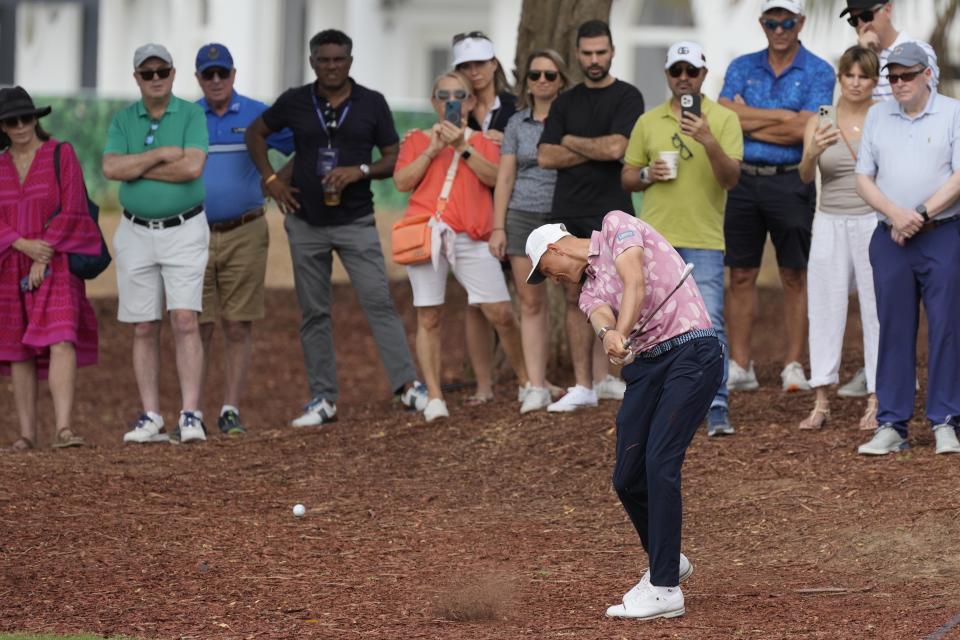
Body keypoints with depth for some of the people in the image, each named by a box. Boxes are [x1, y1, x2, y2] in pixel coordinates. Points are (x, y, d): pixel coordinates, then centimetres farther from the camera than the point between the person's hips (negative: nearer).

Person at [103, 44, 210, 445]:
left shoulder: (192, 115, -2)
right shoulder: (123, 121, 7)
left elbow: (193, 167, -17)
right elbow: (112, 168, -9)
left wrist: (137, 168, -11)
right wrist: (162, 154, -14)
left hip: (184, 231, -3)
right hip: (136, 232, 3)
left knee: (185, 320, -12)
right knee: (144, 329, 3)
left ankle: (190, 416, -14)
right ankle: (150, 419, 7)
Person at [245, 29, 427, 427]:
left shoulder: (372, 104, -1)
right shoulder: (295, 102, 2)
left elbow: (394, 159, 1)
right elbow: (256, 133, 16)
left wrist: (360, 171, -17)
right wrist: (270, 179, 3)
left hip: (356, 221, -2)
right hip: (306, 224, 2)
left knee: (379, 302, -11)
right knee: (314, 313, 5)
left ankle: (408, 386, -13)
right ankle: (323, 399, 9)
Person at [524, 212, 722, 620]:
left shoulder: (616, 226, 6)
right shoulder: (589, 291, 21)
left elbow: (635, 283, -12)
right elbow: (602, 315, -4)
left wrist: (622, 332, -29)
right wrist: (608, 333, -29)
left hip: (692, 352, -8)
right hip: (645, 364, 8)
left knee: (659, 464, -16)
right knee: (628, 477, 6)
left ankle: (665, 590, -16)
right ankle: (666, 564, 30)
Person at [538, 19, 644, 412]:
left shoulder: (627, 97, 1)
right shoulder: (565, 103, 14)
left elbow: (616, 147, -14)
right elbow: (546, 157, 4)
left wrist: (571, 142, 0)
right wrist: (595, 151, -5)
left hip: (610, 213, -4)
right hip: (568, 213, 4)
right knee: (575, 297, 3)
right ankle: (583, 385, 4)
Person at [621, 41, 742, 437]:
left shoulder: (724, 120, 0)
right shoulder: (648, 122, 10)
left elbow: (731, 178, -9)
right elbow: (627, 178, 16)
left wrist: (709, 142, -25)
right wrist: (647, 174, -6)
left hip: (704, 241, -3)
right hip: (655, 240, 3)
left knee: (709, 325, -10)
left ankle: (717, 408, -10)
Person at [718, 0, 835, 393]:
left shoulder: (818, 73, 0)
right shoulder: (742, 68, 11)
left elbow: (802, 132, -12)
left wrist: (749, 122, -6)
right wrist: (781, 116, -9)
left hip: (790, 182, -3)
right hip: (743, 180, 3)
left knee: (794, 278, 0)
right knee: (741, 276, 4)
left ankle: (793, 366, 3)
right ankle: (739, 367, 8)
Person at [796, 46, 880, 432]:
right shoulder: (820, 122, 6)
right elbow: (805, 177, -3)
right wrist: (813, 153, -24)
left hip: (873, 222, -2)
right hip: (830, 222, 2)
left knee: (876, 309, -2)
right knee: (825, 308, 0)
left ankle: (876, 402, 4)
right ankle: (821, 403, 3)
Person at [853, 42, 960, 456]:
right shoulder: (877, 117, 13)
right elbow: (864, 179, 9)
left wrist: (922, 215, -13)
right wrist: (895, 214, -8)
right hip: (890, 238, 3)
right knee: (894, 330, 3)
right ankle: (890, 426, 6)